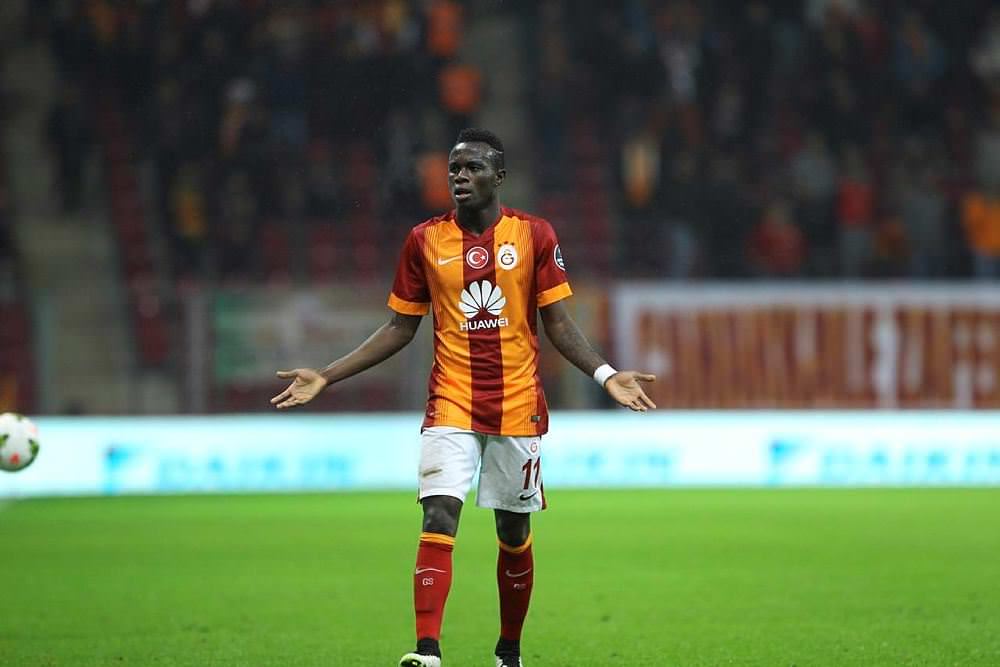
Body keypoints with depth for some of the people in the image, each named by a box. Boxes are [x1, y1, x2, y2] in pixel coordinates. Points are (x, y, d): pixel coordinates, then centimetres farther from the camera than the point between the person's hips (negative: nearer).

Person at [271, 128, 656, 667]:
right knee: (438, 518, -17)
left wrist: (605, 374, -12)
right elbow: (400, 328, 9)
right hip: (450, 405, 0)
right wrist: (326, 377, 2)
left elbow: (557, 323, 3)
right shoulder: (425, 240, 3)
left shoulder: (533, 234, 0)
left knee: (514, 533, 9)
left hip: (518, 406, 0)